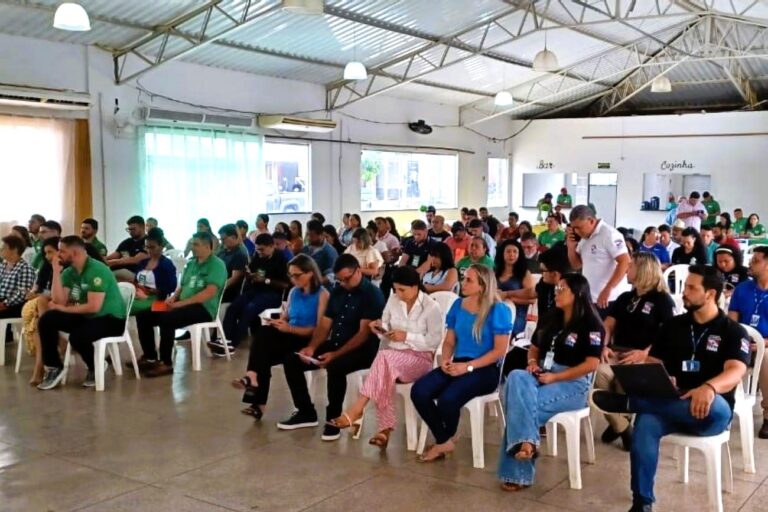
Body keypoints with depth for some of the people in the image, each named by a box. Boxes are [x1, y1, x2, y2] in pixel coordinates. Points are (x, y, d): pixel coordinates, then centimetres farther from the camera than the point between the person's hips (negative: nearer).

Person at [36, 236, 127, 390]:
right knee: (47, 320, -8)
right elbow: (59, 301, -6)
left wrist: (64, 309, -14)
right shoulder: (69, 272, 5)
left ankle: (96, 369, -2)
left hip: (111, 319, -8)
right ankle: (54, 367, 2)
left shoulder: (97, 270, -20)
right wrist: (56, 272, -10)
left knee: (77, 336, -32)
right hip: (86, 316, 8)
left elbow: (94, 307, -26)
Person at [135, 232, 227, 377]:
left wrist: (180, 303, -21)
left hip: (203, 308, -9)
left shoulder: (217, 265, -9)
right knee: (143, 316, -2)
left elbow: (210, 292, -20)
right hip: (183, 305, 9)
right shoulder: (191, 263, 17)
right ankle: (151, 358, 2)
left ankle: (166, 363, -22)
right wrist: (173, 298, -2)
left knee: (166, 319, -33)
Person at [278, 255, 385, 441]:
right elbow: (324, 324, 10)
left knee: (335, 367, -38)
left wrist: (336, 354, -28)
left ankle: (333, 418, -17)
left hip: (362, 350, -7)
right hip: (334, 344, 8)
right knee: (291, 360, -6)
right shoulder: (337, 292, 11)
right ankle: (306, 413, 6)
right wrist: (312, 347, -10)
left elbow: (364, 333, -19)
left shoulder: (372, 294, -12)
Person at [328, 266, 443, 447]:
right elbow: (386, 334, 12)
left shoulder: (431, 307, -9)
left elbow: (434, 341, -12)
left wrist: (407, 337, -20)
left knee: (384, 357, -33)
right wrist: (380, 329, -12)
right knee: (385, 372, -32)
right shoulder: (393, 300, 5)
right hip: (394, 355, 5)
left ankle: (356, 409, -29)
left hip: (421, 358, -4)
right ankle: (385, 429, -29)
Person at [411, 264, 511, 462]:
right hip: (457, 365, 6)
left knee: (447, 399, -30)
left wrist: (468, 366, -19)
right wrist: (445, 360, -7)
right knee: (418, 391, -20)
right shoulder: (458, 305, 10)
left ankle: (445, 440, 6)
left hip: (485, 370, -6)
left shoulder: (498, 310, -8)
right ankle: (443, 441, -2)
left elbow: (500, 351, -11)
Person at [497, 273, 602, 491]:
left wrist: (555, 377, -17)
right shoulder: (549, 319, 17)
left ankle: (517, 472, -25)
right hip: (541, 377, 6)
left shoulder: (591, 325, -4)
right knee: (516, 378, -30)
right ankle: (526, 442, -39)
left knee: (519, 403, -30)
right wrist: (532, 363, 1)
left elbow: (592, 364, -12)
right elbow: (534, 348, 26)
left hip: (573, 384, -6)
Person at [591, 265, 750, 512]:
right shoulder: (673, 325, 15)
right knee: (645, 423, -32)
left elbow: (735, 372, -16)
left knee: (716, 408, -40)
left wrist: (709, 387, -38)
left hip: (709, 413, -3)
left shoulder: (733, 331, 1)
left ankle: (626, 402, -34)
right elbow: (651, 363, 13)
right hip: (668, 405, 3)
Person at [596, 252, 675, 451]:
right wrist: (603, 346, -5)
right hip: (617, 353, 5)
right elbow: (608, 326, 17)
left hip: (647, 357, -5)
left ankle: (620, 422, -6)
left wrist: (645, 353, -20)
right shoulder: (624, 298, 24)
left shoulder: (663, 300, 4)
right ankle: (622, 426, -13)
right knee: (597, 373, -29)